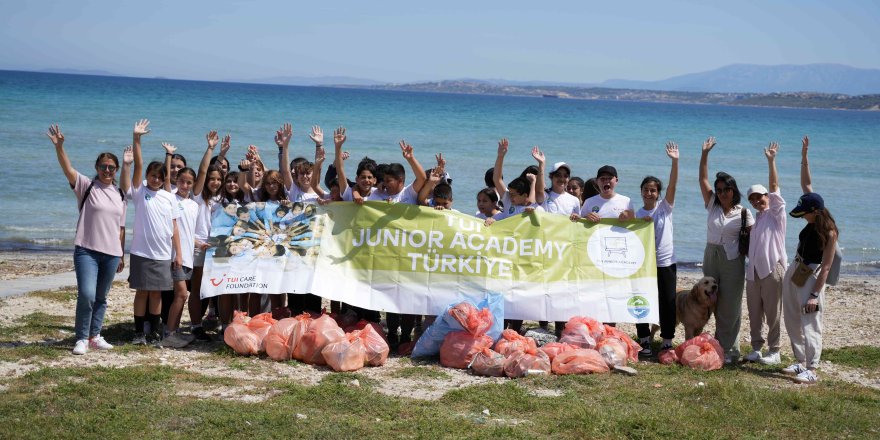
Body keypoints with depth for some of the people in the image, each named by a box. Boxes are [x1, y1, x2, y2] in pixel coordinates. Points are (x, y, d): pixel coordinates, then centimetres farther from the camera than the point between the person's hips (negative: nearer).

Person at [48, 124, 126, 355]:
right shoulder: (86, 186, -1)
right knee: (86, 294, -16)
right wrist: (59, 146, -35)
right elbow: (68, 169, -18)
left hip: (111, 253, 5)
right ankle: (82, 339, -4)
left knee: (101, 297, 12)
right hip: (87, 250, -4)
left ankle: (94, 336, 23)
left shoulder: (120, 194, 12)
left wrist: (121, 255, 14)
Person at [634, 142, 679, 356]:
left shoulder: (665, 206, -1)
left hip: (666, 262, -1)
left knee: (668, 302, 1)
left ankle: (667, 341, 10)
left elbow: (673, 185, -16)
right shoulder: (638, 214, 4)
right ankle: (644, 340, 14)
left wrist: (675, 161, -26)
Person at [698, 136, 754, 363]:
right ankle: (720, 345, 16)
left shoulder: (743, 213, -4)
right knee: (715, 304, 8)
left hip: (732, 261, -4)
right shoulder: (712, 204, 4)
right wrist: (705, 153, -7)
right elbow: (703, 179, -1)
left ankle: (729, 350, 4)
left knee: (730, 307, -1)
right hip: (711, 257, 4)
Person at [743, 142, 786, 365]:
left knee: (772, 313, -2)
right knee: (754, 313, 9)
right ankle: (756, 349, 16)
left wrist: (771, 160, -17)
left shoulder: (775, 213, -1)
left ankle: (774, 351, 5)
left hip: (772, 269, -7)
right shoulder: (756, 219, 19)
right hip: (753, 270, 7)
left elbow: (774, 187, -12)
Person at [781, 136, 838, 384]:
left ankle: (811, 371, -11)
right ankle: (801, 362, 21)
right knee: (792, 320, 12)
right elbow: (806, 184, 10)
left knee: (810, 324, -11)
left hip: (812, 275, -9)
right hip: (794, 271, 9)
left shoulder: (829, 232, -17)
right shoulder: (812, 221, 3)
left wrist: (815, 294, -21)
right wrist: (804, 157, 5)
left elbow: (826, 267, -17)